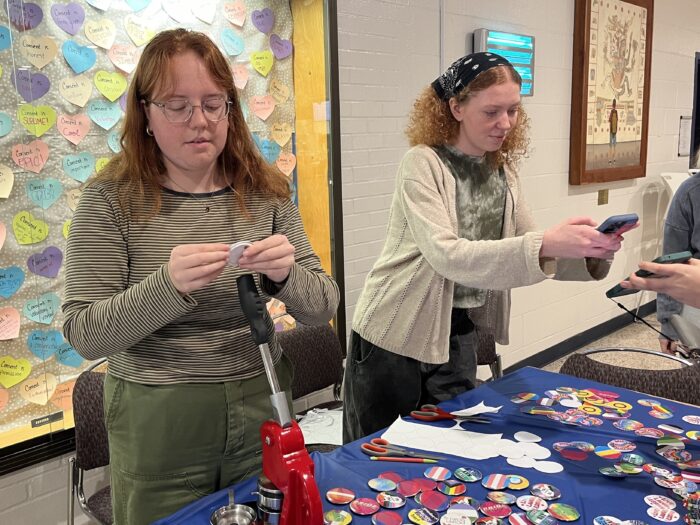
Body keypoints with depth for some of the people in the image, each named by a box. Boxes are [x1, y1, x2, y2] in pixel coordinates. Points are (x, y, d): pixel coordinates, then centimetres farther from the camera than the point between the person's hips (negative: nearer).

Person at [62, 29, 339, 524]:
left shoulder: (265, 193, -2)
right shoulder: (111, 200, -9)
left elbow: (324, 306, -3)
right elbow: (84, 334, -12)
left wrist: (286, 276, -25)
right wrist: (168, 286, -29)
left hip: (260, 410, 3)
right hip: (158, 427, -2)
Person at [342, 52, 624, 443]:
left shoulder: (502, 172, 4)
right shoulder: (423, 164, -16)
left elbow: (537, 255, 3)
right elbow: (447, 256, -28)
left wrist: (591, 254, -17)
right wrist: (545, 244, -38)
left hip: (458, 337, 6)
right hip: (396, 338, -5)